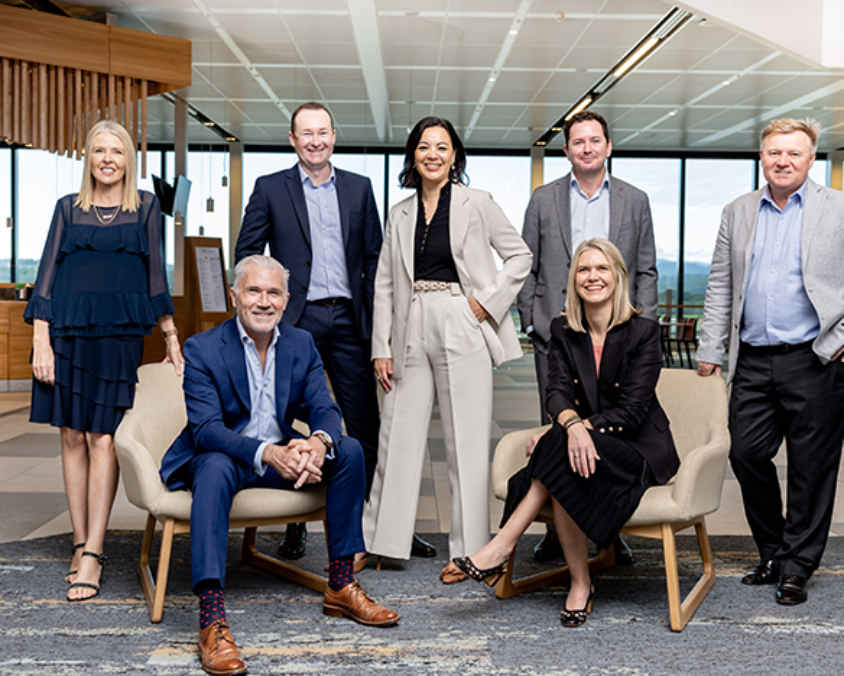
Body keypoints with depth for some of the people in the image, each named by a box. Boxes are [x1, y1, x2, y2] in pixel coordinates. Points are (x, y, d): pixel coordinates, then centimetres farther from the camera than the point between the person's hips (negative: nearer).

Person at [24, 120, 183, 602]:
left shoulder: (146, 207, 9)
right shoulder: (69, 207, 11)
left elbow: (155, 273, 12)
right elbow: (48, 272, 7)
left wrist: (172, 337, 9)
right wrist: (40, 340, -2)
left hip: (120, 332, -2)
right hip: (68, 329, 2)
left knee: (103, 437, -8)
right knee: (73, 436, 3)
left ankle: (93, 553, -7)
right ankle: (82, 545, 11)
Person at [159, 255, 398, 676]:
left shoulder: (301, 344, 3)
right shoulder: (202, 349, -12)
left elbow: (324, 409, -6)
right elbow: (205, 429, -21)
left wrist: (319, 443, -32)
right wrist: (267, 453, -38)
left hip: (282, 457, 5)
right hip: (221, 457, -5)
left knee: (349, 450, -14)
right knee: (215, 467, -38)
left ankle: (340, 586, -5)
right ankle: (212, 621, -44)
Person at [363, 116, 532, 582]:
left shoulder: (477, 204, 2)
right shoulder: (400, 214, 12)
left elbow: (520, 256, 5)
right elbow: (385, 283, 11)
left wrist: (488, 301, -7)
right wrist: (381, 347, 4)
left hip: (461, 332, -3)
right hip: (411, 332, 3)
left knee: (466, 442, 1)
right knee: (397, 437, 6)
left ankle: (468, 550, 11)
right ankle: (376, 541, 18)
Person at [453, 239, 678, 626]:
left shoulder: (643, 332, -8)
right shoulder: (563, 332, 6)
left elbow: (632, 410, -14)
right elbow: (557, 391, -8)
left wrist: (560, 435, -22)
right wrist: (572, 424, -34)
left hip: (640, 450, -4)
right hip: (586, 446, 4)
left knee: (560, 452, -32)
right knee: (566, 467, -32)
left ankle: (502, 547, -28)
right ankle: (580, 586, -21)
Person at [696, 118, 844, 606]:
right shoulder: (738, 213, 13)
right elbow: (720, 286, 14)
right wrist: (711, 350, 9)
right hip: (754, 361, 4)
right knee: (746, 454, 5)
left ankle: (797, 567, 16)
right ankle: (772, 552, 24)